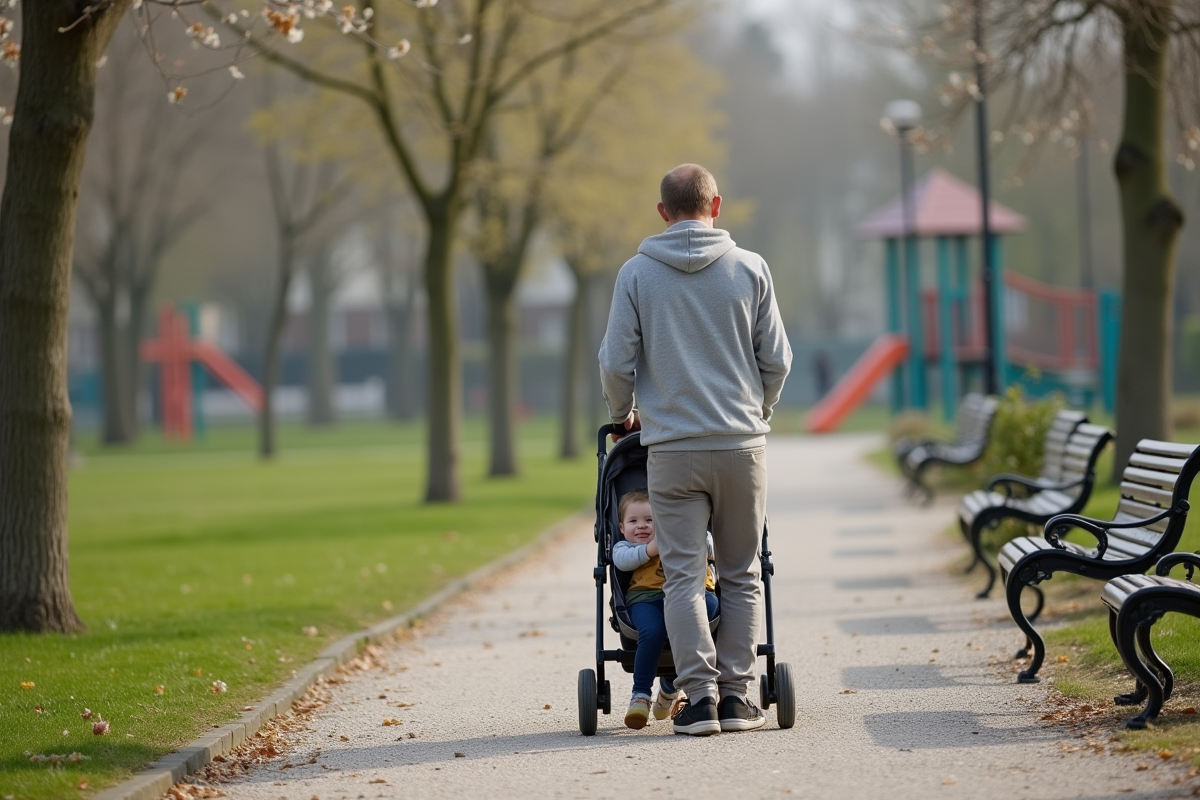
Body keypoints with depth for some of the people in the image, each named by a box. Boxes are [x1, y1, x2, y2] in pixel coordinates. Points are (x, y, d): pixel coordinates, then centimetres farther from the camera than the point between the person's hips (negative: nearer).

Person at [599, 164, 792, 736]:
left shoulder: (637, 274, 0)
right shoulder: (749, 268, 3)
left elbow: (616, 363, -1)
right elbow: (776, 360, 5)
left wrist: (624, 415, 19)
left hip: (672, 447, -1)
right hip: (743, 442, 1)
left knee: (683, 575, 1)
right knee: (740, 575, 9)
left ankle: (699, 695, -7)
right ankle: (736, 694, 7)